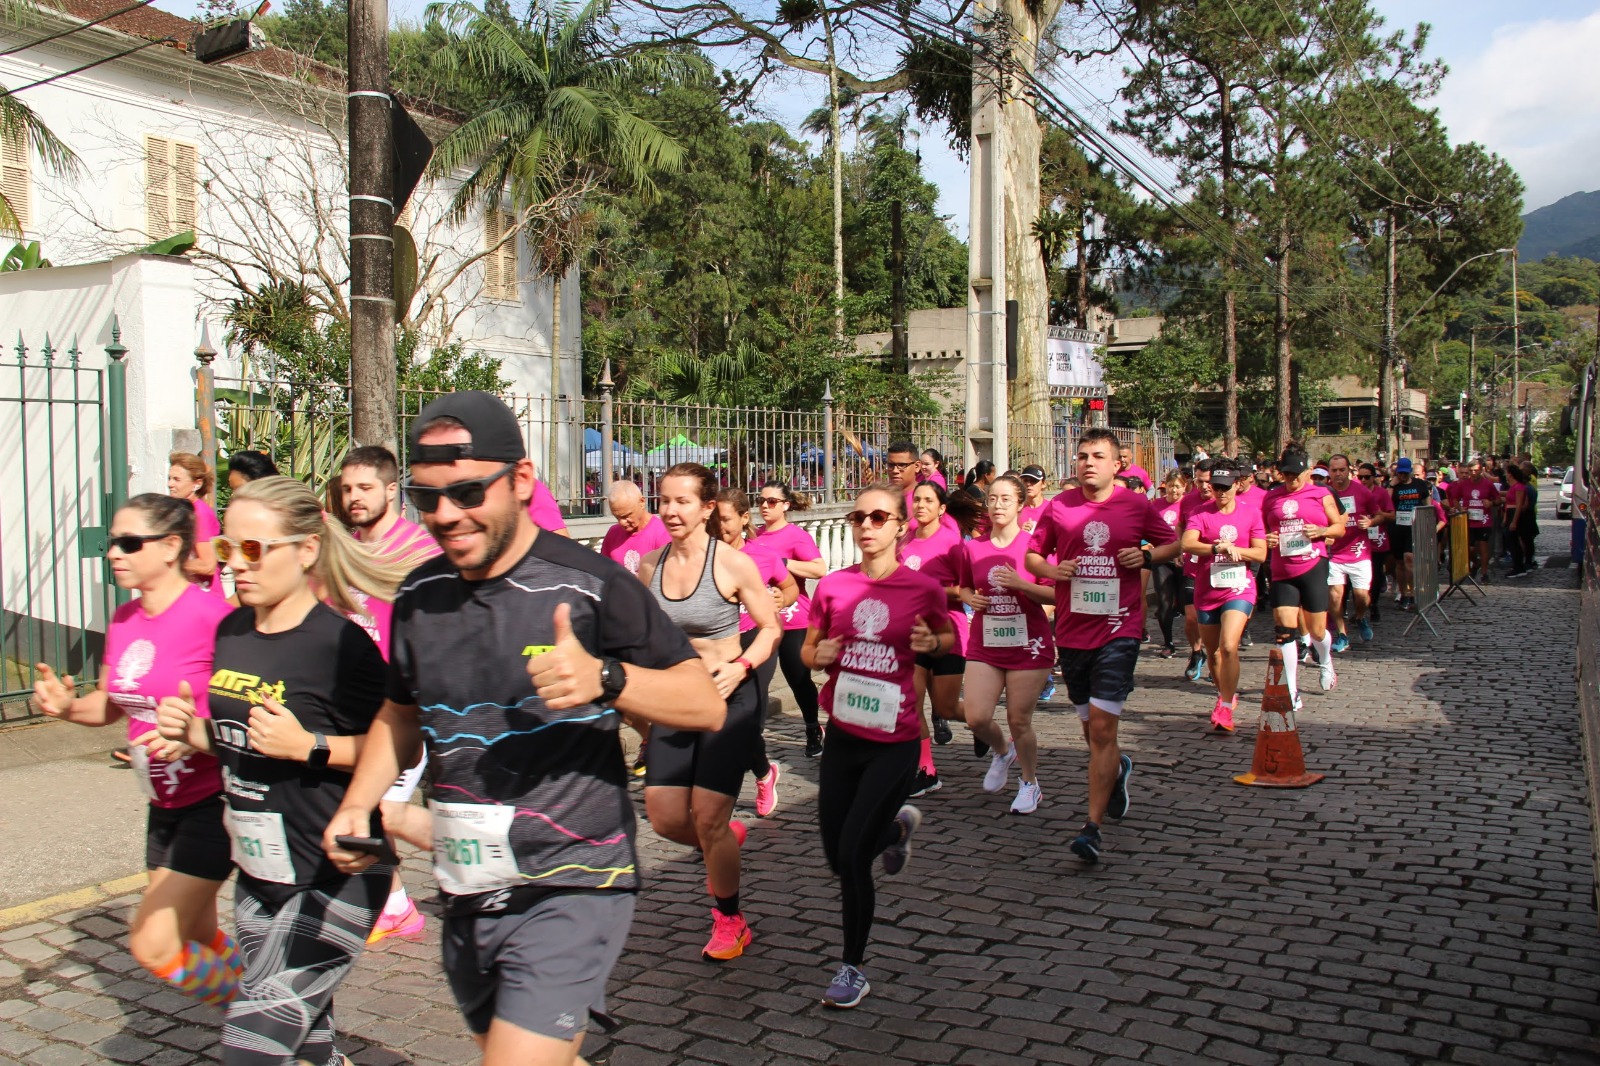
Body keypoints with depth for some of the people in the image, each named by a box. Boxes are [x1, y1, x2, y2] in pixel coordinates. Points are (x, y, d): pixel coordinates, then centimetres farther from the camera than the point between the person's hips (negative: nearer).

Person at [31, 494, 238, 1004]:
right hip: (165, 804, 8)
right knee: (198, 944, 17)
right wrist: (67, 706, -5)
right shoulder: (123, 620, 5)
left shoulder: (211, 616, -20)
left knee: (153, 945, -10)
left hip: (214, 800, -8)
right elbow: (111, 705, 16)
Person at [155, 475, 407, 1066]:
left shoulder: (339, 643, -20)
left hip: (335, 878, -8)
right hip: (258, 874, 8)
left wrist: (308, 746, -27)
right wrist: (192, 728, -2)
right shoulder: (231, 631, 5)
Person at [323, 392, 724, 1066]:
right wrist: (356, 805, 5)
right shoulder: (419, 597, 4)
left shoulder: (589, 586, -14)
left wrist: (604, 678, -31)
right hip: (465, 900, 7)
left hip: (569, 891, -6)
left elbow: (707, 705, -14)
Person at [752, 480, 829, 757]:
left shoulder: (795, 535, -10)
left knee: (798, 678, 7)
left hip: (793, 621, -5)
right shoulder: (758, 535, 8)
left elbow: (820, 569, -24)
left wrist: (782, 562, -24)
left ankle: (813, 731, 27)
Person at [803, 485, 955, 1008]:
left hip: (894, 742, -4)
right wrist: (819, 655, -11)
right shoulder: (833, 586, -1)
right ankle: (898, 826, 47)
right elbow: (808, 649, 11)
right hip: (842, 735, 4)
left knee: (852, 855, -9)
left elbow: (950, 639, 10)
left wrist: (932, 642, -12)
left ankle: (853, 966, 14)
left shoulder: (924, 588, -7)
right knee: (838, 857, 13)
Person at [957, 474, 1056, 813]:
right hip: (984, 645, 3)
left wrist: (1020, 584, -22)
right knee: (976, 718, -5)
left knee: (1019, 721, 2)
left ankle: (1029, 782, 26)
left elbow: (1055, 595, -8)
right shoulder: (972, 547, 3)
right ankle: (1002, 751, 29)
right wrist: (970, 599, -3)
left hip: (1027, 645, -3)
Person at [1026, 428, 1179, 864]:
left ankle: (1092, 826, -6)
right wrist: (1052, 569, -10)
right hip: (1072, 632, 3)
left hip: (1118, 631, -3)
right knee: (1092, 728, 17)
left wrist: (1146, 556, -8)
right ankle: (1118, 769, 50)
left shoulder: (1137, 506, -1)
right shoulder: (1058, 507, 2)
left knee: (1102, 729, -12)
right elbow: (1032, 555, 11)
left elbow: (1173, 543, 13)